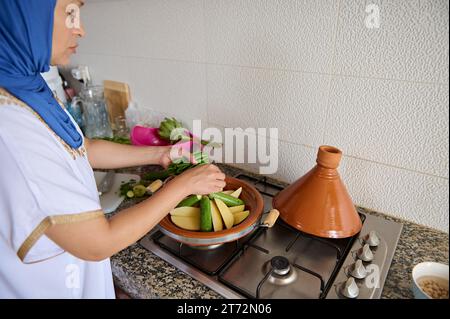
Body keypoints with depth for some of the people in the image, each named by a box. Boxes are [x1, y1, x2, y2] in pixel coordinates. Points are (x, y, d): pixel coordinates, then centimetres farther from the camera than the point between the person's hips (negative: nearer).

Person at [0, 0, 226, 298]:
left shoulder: (25, 87, -4)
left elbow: (86, 149, 6)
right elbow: (99, 243, -30)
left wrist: (160, 154, 3)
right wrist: (184, 184, -21)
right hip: (49, 286, -7)